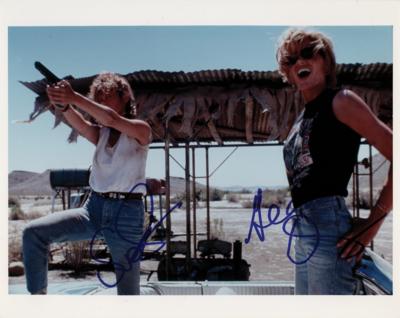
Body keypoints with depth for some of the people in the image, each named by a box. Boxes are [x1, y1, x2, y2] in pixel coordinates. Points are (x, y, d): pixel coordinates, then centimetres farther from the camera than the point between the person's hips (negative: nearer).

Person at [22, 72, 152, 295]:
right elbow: (80, 124, -8)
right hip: (94, 207, 5)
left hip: (127, 212, -5)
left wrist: (75, 97, -27)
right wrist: (64, 105, -29)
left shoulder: (141, 130, 0)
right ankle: (38, 294, -1)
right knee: (34, 232, -13)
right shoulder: (101, 134, 14)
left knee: (128, 288, 2)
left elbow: (112, 119, -21)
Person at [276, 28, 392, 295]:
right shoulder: (303, 118, 20)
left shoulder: (340, 101, -3)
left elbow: (395, 156, -11)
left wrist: (372, 224, -14)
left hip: (327, 225, -9)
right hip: (303, 230, 9)